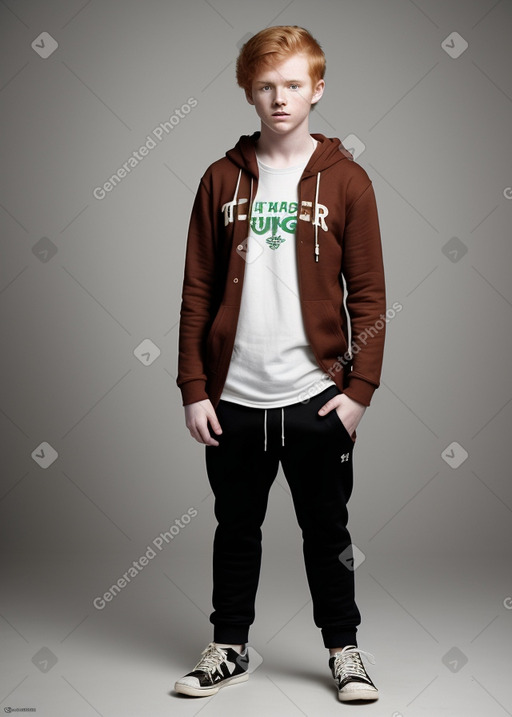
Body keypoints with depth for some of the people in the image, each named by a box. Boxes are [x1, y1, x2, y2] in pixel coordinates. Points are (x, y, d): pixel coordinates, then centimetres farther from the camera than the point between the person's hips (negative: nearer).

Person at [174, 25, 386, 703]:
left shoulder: (346, 181, 0)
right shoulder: (222, 179, 4)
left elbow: (368, 294, -1)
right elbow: (198, 291, 4)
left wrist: (359, 388, -7)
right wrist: (194, 387, -1)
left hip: (316, 396, -2)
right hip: (233, 397, 2)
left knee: (326, 528, 10)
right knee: (236, 527, 14)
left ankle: (344, 646, 27)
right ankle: (231, 646, 31)